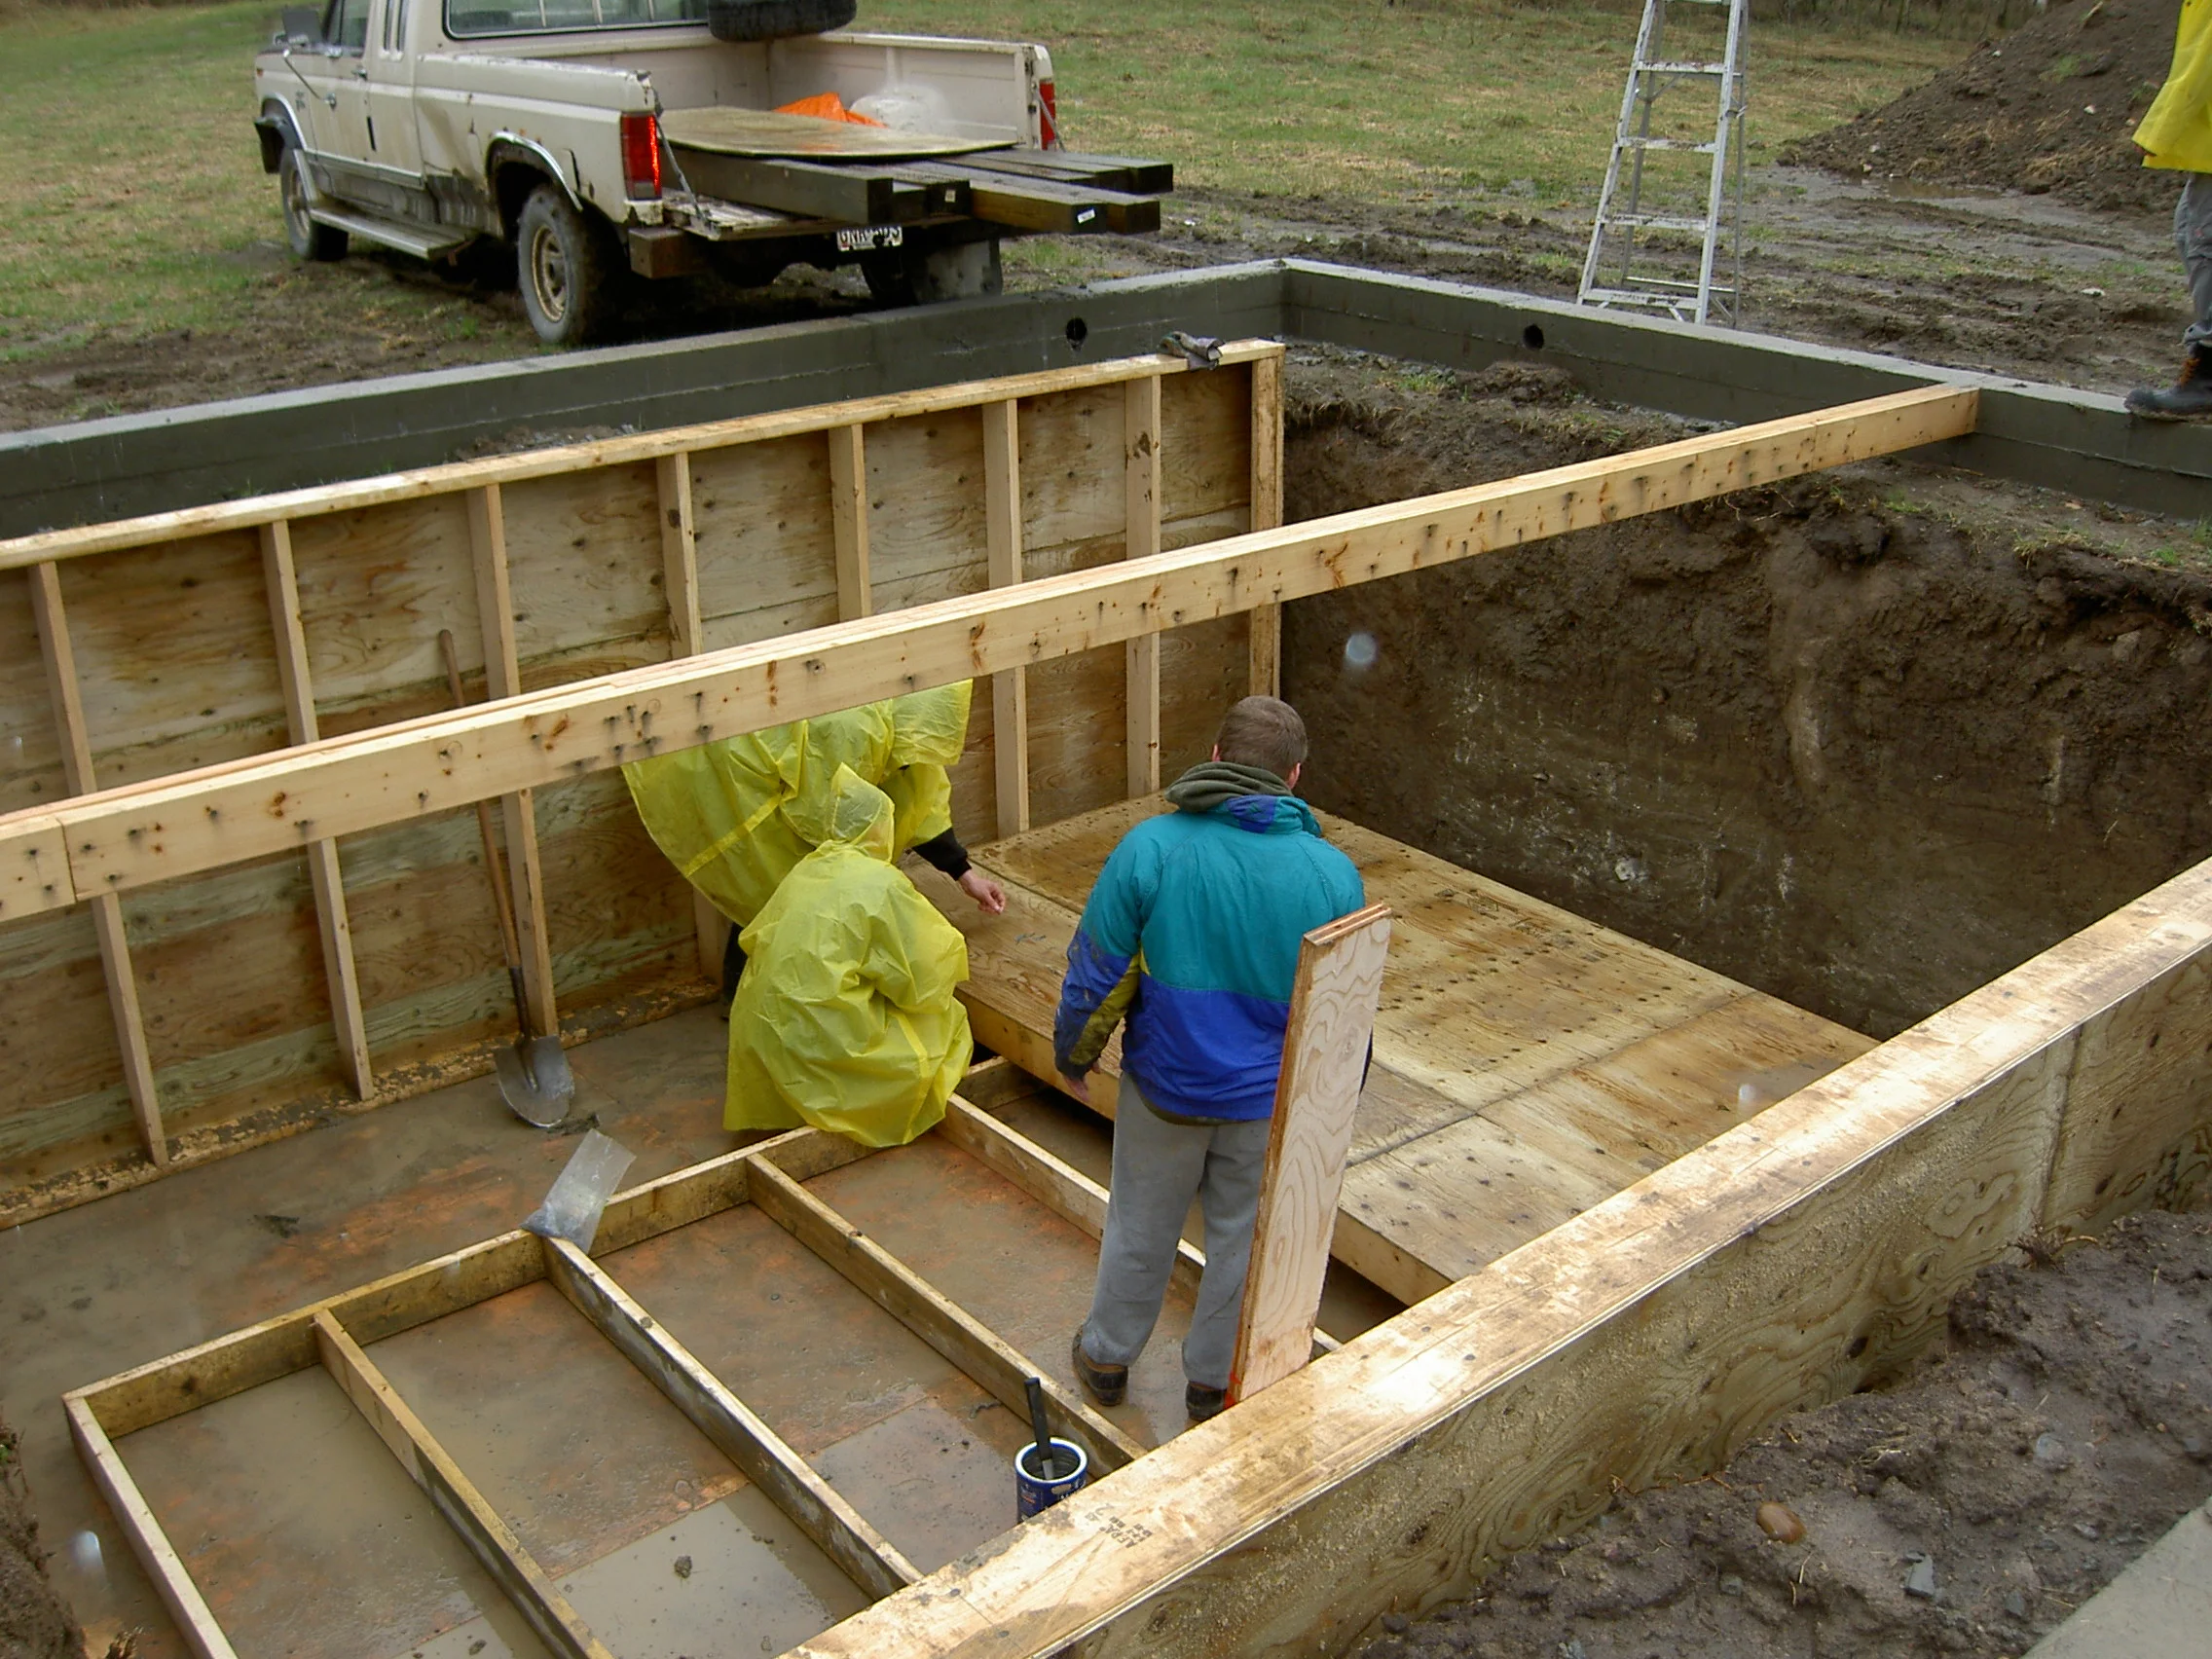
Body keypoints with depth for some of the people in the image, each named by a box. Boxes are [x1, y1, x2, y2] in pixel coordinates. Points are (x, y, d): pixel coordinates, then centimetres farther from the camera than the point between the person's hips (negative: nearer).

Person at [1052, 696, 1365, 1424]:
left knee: (1140, 1227, 20)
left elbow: (1097, 974, -11)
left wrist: (1073, 1056, 6)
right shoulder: (1333, 873, -12)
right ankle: (1214, 1380, 36)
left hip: (1164, 1088, 0)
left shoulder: (1151, 846, -18)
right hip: (1273, 1102, 1)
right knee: (1243, 1239, 20)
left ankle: (1107, 1357, 40)